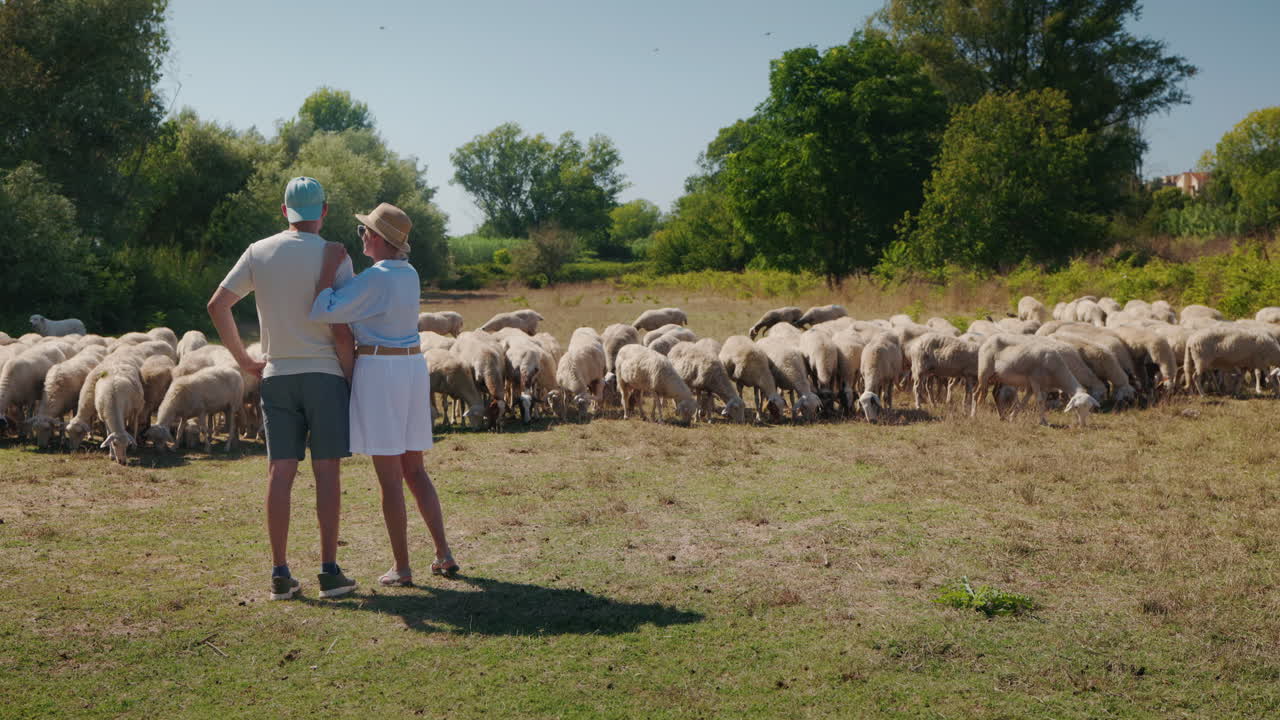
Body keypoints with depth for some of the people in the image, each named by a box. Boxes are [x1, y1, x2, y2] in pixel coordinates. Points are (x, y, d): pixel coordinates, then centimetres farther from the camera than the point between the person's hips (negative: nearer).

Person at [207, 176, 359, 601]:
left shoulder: (259, 252, 5)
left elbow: (217, 305, 5)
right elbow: (341, 330, -11)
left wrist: (244, 359, 11)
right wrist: (352, 376, 0)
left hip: (276, 375, 3)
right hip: (324, 374, -3)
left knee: (280, 472, 4)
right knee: (326, 471, 1)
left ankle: (280, 574, 5)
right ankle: (329, 571, 2)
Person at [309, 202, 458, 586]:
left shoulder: (374, 278, -15)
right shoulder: (409, 274, 10)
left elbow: (323, 312, -20)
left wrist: (330, 265, -13)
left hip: (378, 372, -8)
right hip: (413, 367, 8)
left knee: (389, 477, -1)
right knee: (414, 470, 16)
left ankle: (401, 568, 4)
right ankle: (444, 554, 15)